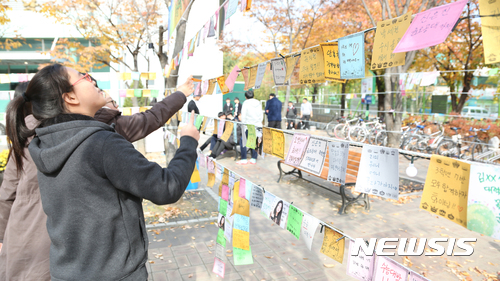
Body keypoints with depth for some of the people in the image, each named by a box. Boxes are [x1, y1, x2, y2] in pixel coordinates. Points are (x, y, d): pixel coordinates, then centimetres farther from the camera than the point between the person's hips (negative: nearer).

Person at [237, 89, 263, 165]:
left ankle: (244, 159, -2)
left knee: (242, 140, 3)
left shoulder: (246, 103, -3)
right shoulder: (258, 103, 12)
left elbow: (243, 115, -4)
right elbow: (261, 115, 14)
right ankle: (254, 159, 12)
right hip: (257, 125, 6)